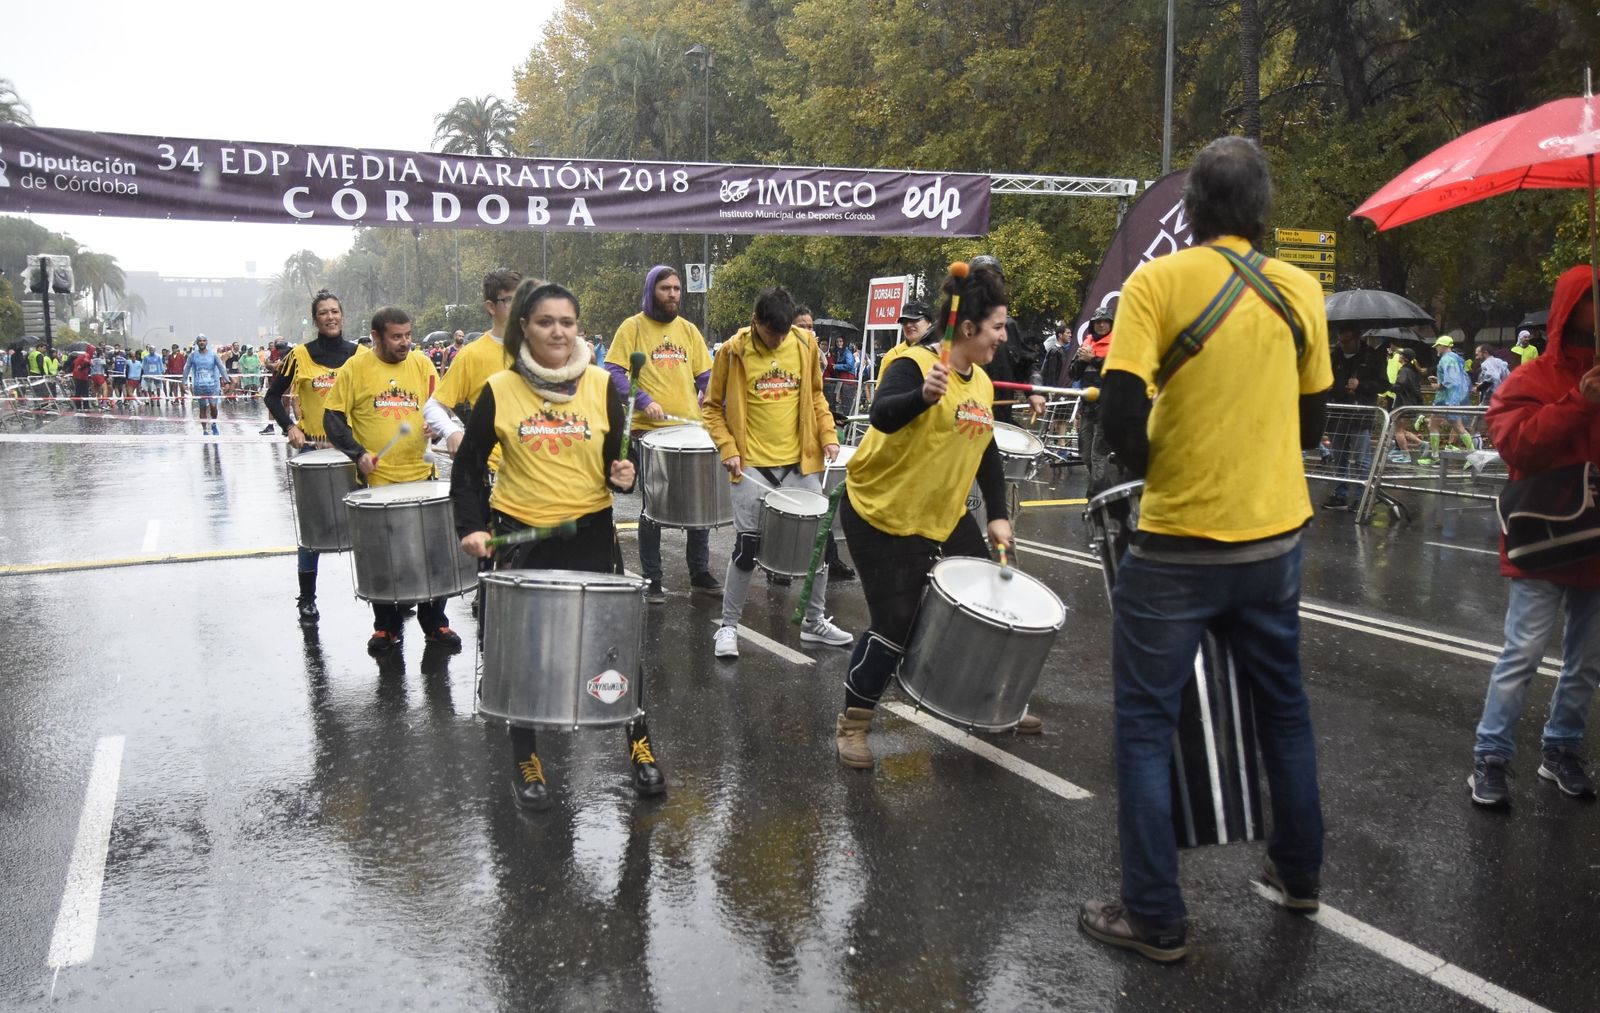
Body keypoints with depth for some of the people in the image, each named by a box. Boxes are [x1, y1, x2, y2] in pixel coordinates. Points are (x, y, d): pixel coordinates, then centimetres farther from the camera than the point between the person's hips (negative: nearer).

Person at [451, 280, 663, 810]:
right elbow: (468, 466, 4)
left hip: (591, 534, 1)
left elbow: (619, 459, 8)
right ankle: (525, 760, 24)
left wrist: (624, 475, -15)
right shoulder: (499, 390, -3)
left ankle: (639, 744, 25)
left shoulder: (602, 386, 0)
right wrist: (471, 526, -8)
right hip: (521, 537, 0)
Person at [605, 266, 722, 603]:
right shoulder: (633, 328, 0)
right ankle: (652, 580, 14)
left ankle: (700, 574, 23)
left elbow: (705, 375, 15)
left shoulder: (688, 330, 14)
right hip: (649, 432, -4)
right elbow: (614, 372, -7)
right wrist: (643, 401, -19)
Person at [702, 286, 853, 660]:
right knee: (747, 548, -3)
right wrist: (728, 448, -11)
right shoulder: (733, 351, -7)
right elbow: (713, 408, 1)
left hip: (801, 463, 4)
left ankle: (814, 622, 24)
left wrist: (828, 435, 2)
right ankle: (728, 626, 14)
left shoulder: (805, 343, 1)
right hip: (753, 466, -3)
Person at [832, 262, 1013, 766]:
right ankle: (853, 724, 11)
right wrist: (923, 394, -53)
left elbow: (987, 455, 14)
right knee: (895, 623, -9)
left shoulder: (982, 382, 7)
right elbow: (883, 416, -35)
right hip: (882, 514, -8)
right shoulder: (912, 364, -17)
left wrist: (998, 515, 7)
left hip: (943, 515, 8)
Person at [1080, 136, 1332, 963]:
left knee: (1145, 727, 7)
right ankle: (1298, 872, 38)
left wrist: (1154, 463, 0)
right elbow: (1311, 423, 9)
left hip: (1178, 547, -5)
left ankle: (1154, 918, 13)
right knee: (1282, 707, 23)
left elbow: (1120, 412, -19)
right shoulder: (1300, 290, 2)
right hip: (1275, 538, 5)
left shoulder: (1157, 282, -11)